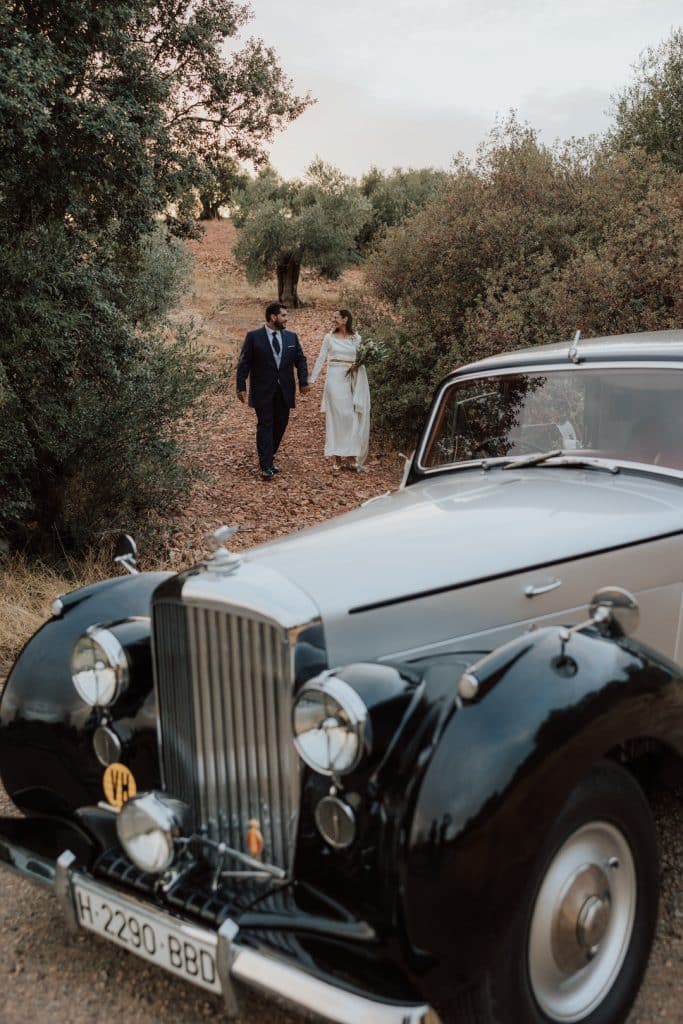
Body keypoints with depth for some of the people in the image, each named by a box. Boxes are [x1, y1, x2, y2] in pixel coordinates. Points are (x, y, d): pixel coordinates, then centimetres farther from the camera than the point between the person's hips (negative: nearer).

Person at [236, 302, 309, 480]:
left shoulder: (291, 337, 9)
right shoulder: (253, 337, -3)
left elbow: (300, 360, 12)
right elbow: (244, 363, -3)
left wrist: (303, 381, -1)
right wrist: (241, 387, -9)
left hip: (285, 391, 4)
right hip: (263, 391, -4)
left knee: (280, 426, 8)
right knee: (265, 426, -5)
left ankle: (268, 459, 23)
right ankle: (265, 466, -5)